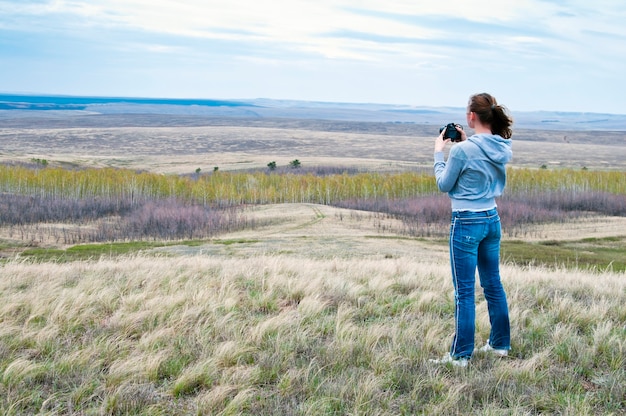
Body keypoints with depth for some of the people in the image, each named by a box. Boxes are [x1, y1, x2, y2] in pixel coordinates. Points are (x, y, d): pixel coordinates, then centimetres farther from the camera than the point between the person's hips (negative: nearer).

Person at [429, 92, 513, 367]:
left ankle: (461, 355, 4)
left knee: (464, 291, -1)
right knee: (493, 285, 17)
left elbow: (444, 185, -7)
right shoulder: (502, 149, 1)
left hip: (467, 223, -7)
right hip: (492, 220, 7)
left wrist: (439, 152, 3)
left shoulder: (462, 150, -20)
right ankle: (500, 344, 27)